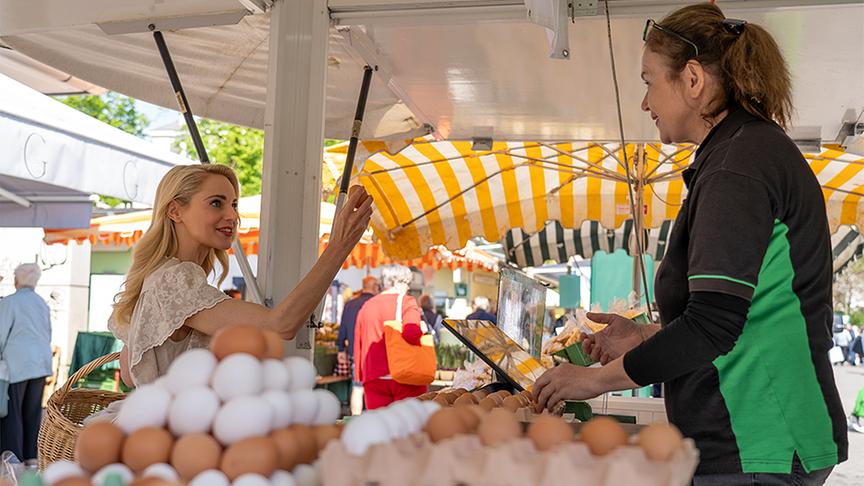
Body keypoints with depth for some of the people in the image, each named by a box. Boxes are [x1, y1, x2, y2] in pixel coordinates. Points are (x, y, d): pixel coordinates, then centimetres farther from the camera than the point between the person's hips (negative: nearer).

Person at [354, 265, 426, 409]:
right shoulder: (406, 302, -3)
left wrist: (359, 378, 19)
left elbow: (358, 345, 13)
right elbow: (411, 333, -21)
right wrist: (422, 330, 0)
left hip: (373, 379, 4)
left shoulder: (366, 306, 11)